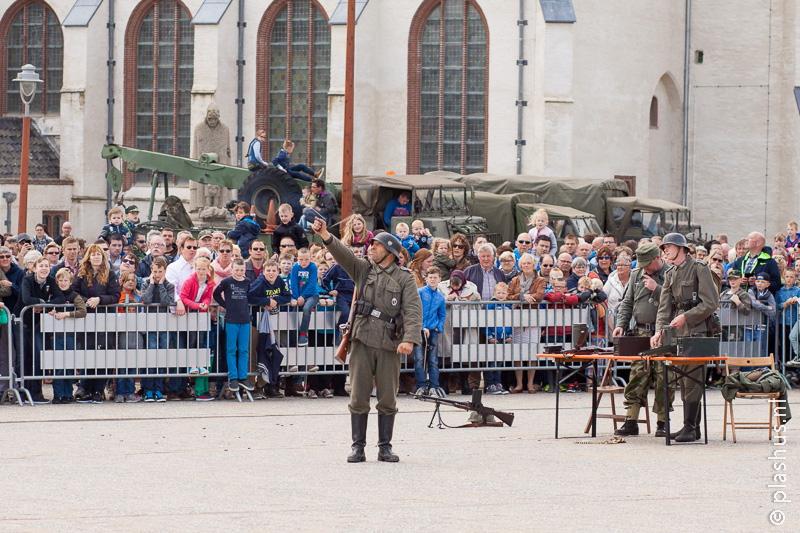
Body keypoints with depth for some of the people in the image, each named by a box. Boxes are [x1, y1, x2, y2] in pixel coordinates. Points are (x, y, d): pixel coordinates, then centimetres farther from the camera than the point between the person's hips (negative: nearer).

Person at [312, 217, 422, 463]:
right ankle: (358, 447, 4)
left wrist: (410, 339, -20)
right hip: (362, 340, 2)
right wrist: (324, 235, -18)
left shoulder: (405, 278, 5)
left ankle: (385, 447, 12)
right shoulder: (363, 270, 13)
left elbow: (413, 310, -6)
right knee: (358, 397, -1)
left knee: (388, 399, 3)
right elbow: (342, 253, 0)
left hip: (389, 344, -2)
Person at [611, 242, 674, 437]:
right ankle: (631, 422, 0)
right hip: (640, 334, 4)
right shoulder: (636, 276, 15)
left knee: (663, 379, -4)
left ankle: (662, 423, 4)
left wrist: (657, 289, -15)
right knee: (637, 376, -1)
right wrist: (621, 324, 8)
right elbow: (627, 303, 21)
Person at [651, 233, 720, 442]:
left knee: (693, 378, -11)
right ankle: (692, 427, 10)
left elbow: (711, 303, -9)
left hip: (697, 330, -7)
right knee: (684, 379, 7)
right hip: (678, 332, 7)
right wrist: (659, 330, -3)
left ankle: (690, 427, -13)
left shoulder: (699, 269, -4)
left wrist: (685, 317, -14)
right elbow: (664, 307, 13)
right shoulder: (670, 275, 17)